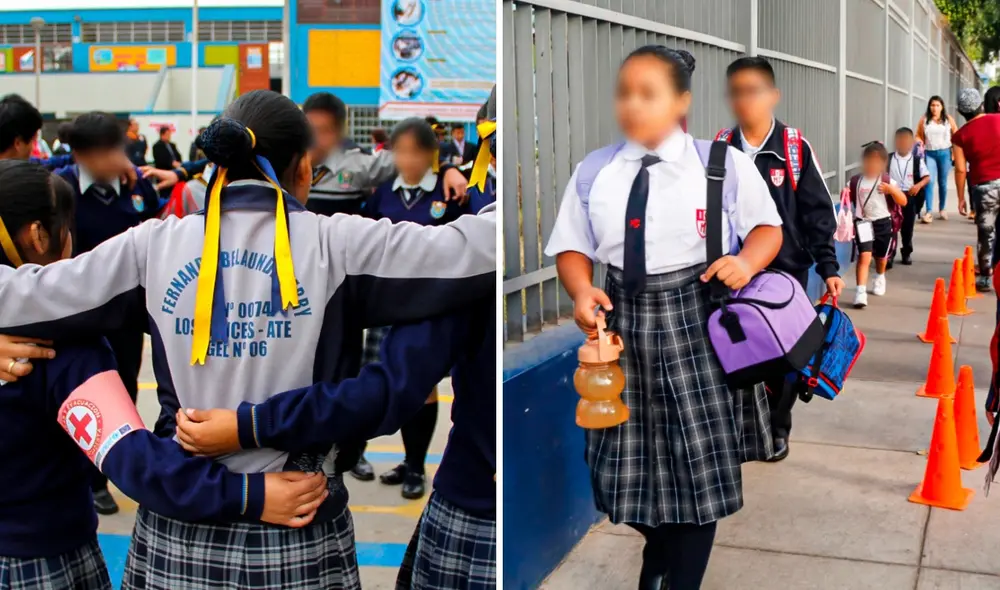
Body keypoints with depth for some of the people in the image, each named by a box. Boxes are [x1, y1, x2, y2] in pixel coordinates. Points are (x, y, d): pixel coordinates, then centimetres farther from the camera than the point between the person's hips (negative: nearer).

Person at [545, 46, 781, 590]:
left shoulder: (725, 163, 0)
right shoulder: (593, 172, 6)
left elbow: (768, 228, 7)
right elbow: (571, 248, 9)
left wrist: (747, 262, -14)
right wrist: (582, 291, -11)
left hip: (696, 319, -2)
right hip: (623, 318, 3)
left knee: (700, 462, 0)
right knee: (630, 462, 8)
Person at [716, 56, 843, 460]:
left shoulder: (794, 147, -6)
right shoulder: (721, 148, 0)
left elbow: (817, 211, -3)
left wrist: (828, 268, -5)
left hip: (786, 269, -1)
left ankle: (777, 430, 26)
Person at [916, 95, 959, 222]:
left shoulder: (948, 119, 3)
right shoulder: (924, 120, 2)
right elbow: (918, 136, 7)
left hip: (944, 153, 1)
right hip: (929, 154, -1)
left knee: (942, 183, 10)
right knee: (930, 182, -13)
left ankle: (942, 209, 24)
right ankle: (928, 212, -18)